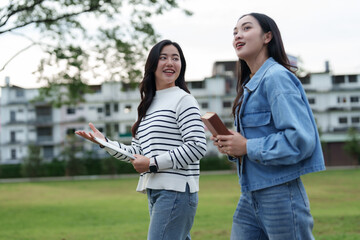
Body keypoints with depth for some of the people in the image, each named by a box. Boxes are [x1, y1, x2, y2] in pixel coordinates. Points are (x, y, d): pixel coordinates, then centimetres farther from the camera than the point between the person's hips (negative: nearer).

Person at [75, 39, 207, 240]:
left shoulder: (183, 100, -5)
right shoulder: (149, 104, 20)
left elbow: (197, 147, -15)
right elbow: (137, 153, 21)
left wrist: (153, 163, -15)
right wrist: (104, 142, 9)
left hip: (176, 191, -9)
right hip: (154, 192, 9)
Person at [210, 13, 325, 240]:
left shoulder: (276, 77, -13)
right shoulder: (249, 84, 15)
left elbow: (301, 140, -23)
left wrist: (248, 147, -16)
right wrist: (231, 146, 4)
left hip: (281, 194, -9)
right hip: (250, 196, 9)